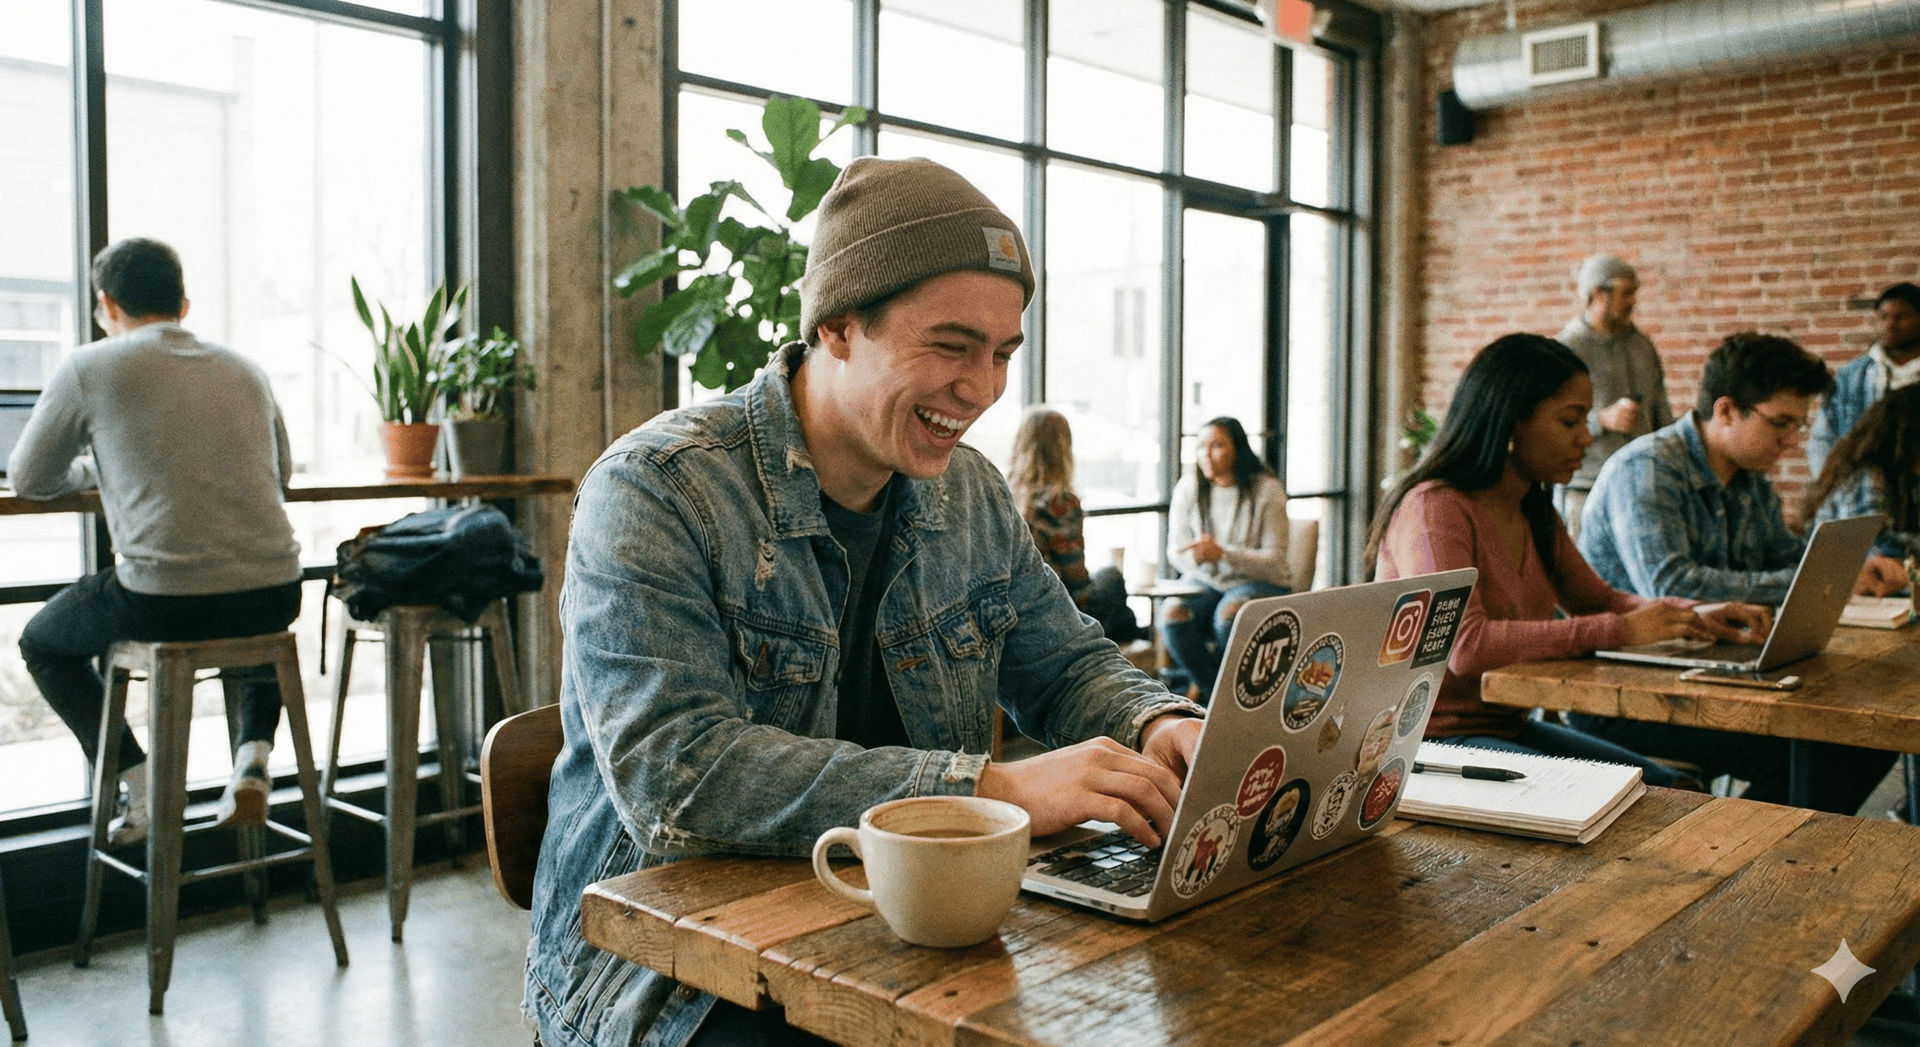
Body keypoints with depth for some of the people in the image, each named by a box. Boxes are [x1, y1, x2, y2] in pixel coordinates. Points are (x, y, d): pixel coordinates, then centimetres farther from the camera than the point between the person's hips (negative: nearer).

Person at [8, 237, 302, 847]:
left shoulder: (88, 368, 2)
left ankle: (140, 786, 14)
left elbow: (29, 481, 14)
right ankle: (253, 754, 17)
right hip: (273, 599, 4)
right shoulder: (244, 369, 13)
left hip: (162, 604, -3)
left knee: (42, 642, 28)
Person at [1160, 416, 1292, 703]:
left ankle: (1203, 686, -4)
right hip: (1205, 581, 3)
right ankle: (1215, 689, -3)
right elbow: (1175, 552, 3)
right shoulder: (1188, 488, 0)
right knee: (1173, 615, -28)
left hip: (1260, 581, -3)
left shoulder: (1267, 489, -10)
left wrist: (1222, 553, -28)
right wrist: (1194, 556, -23)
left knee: (1229, 614, -36)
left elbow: (1274, 560, -13)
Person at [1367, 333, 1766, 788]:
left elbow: (1597, 599, 22)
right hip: (1434, 741, -9)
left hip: (1509, 728, 9)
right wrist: (1619, 631, -27)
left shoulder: (1535, 513, 11)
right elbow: (1465, 646, -31)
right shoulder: (1433, 509, -19)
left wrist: (1691, 617, 1)